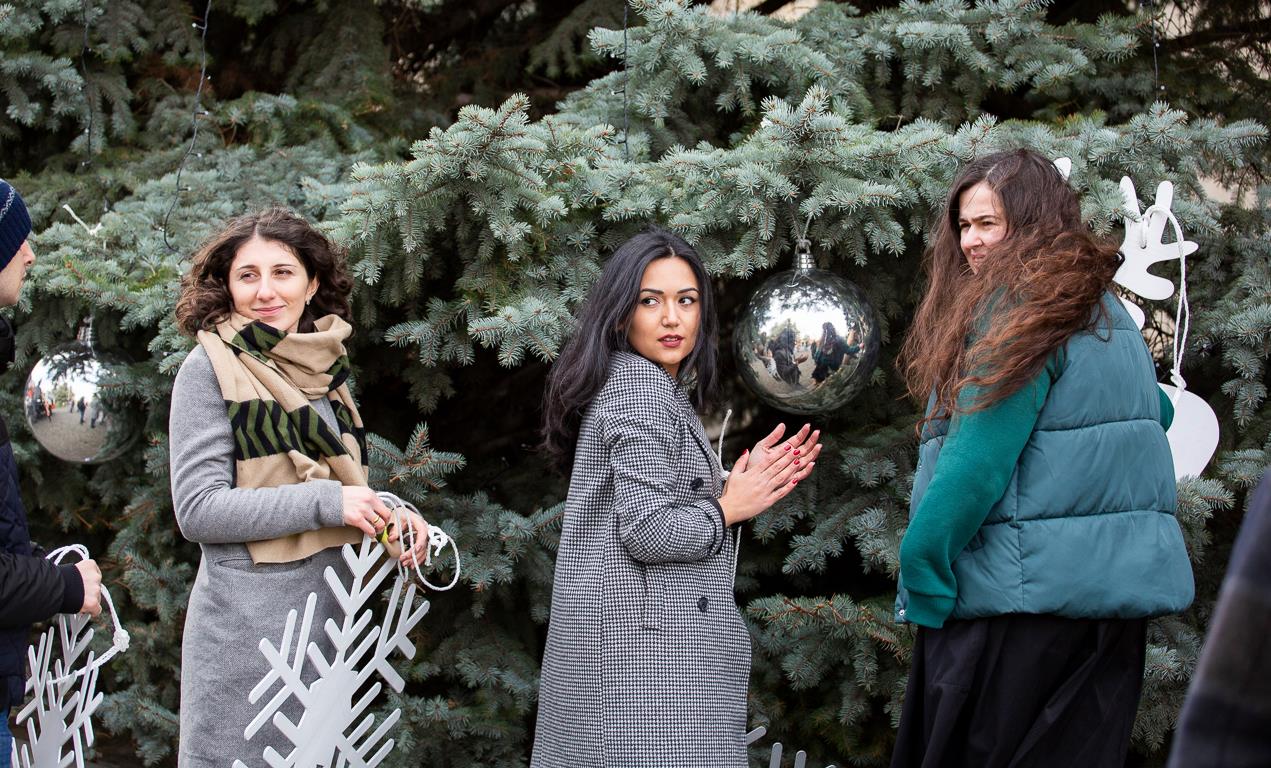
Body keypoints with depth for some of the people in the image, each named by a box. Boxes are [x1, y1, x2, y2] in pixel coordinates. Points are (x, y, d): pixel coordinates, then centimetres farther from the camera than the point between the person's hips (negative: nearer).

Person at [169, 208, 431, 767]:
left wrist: (391, 516, 1)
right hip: (248, 628, -6)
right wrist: (326, 502, -18)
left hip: (329, 614, 6)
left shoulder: (324, 368, 11)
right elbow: (197, 509, -14)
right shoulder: (210, 367, -7)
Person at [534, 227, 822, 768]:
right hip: (645, 647, -10)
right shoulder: (642, 389, -12)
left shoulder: (652, 388, 19)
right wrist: (728, 509, -6)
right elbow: (648, 532, -20)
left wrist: (751, 484, 11)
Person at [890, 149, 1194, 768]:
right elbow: (1156, 414, 29)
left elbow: (979, 457, -20)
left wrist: (921, 566, -15)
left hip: (1027, 597, -9)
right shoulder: (1106, 308, 15)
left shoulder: (1019, 307, -13)